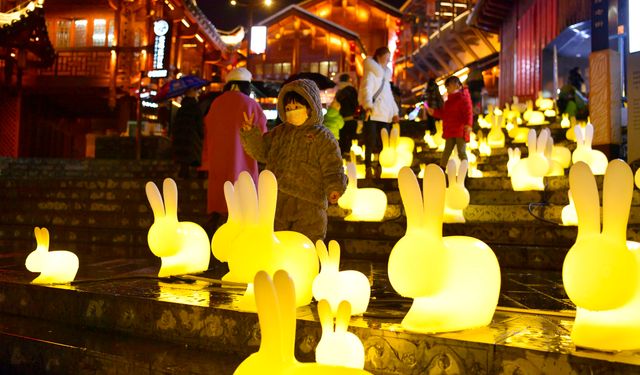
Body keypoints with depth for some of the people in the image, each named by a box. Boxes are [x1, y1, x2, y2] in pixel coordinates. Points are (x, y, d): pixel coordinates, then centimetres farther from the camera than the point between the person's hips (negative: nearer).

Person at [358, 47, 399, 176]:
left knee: (383, 145, 2)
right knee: (371, 144, -8)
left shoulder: (385, 74, 24)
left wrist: (394, 112, 22)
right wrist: (368, 106, -35)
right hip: (372, 114, -7)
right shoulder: (371, 72, -1)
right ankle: (368, 169, -4)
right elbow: (366, 89, -17)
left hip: (385, 116, 7)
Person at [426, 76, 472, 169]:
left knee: (462, 152, -5)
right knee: (447, 151, 13)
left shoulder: (463, 97, -9)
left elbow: (468, 112, -21)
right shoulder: (450, 99, 17)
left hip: (460, 131, -8)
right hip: (450, 131, 8)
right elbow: (444, 113, 23)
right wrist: (434, 112, 11)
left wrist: (468, 124, -34)